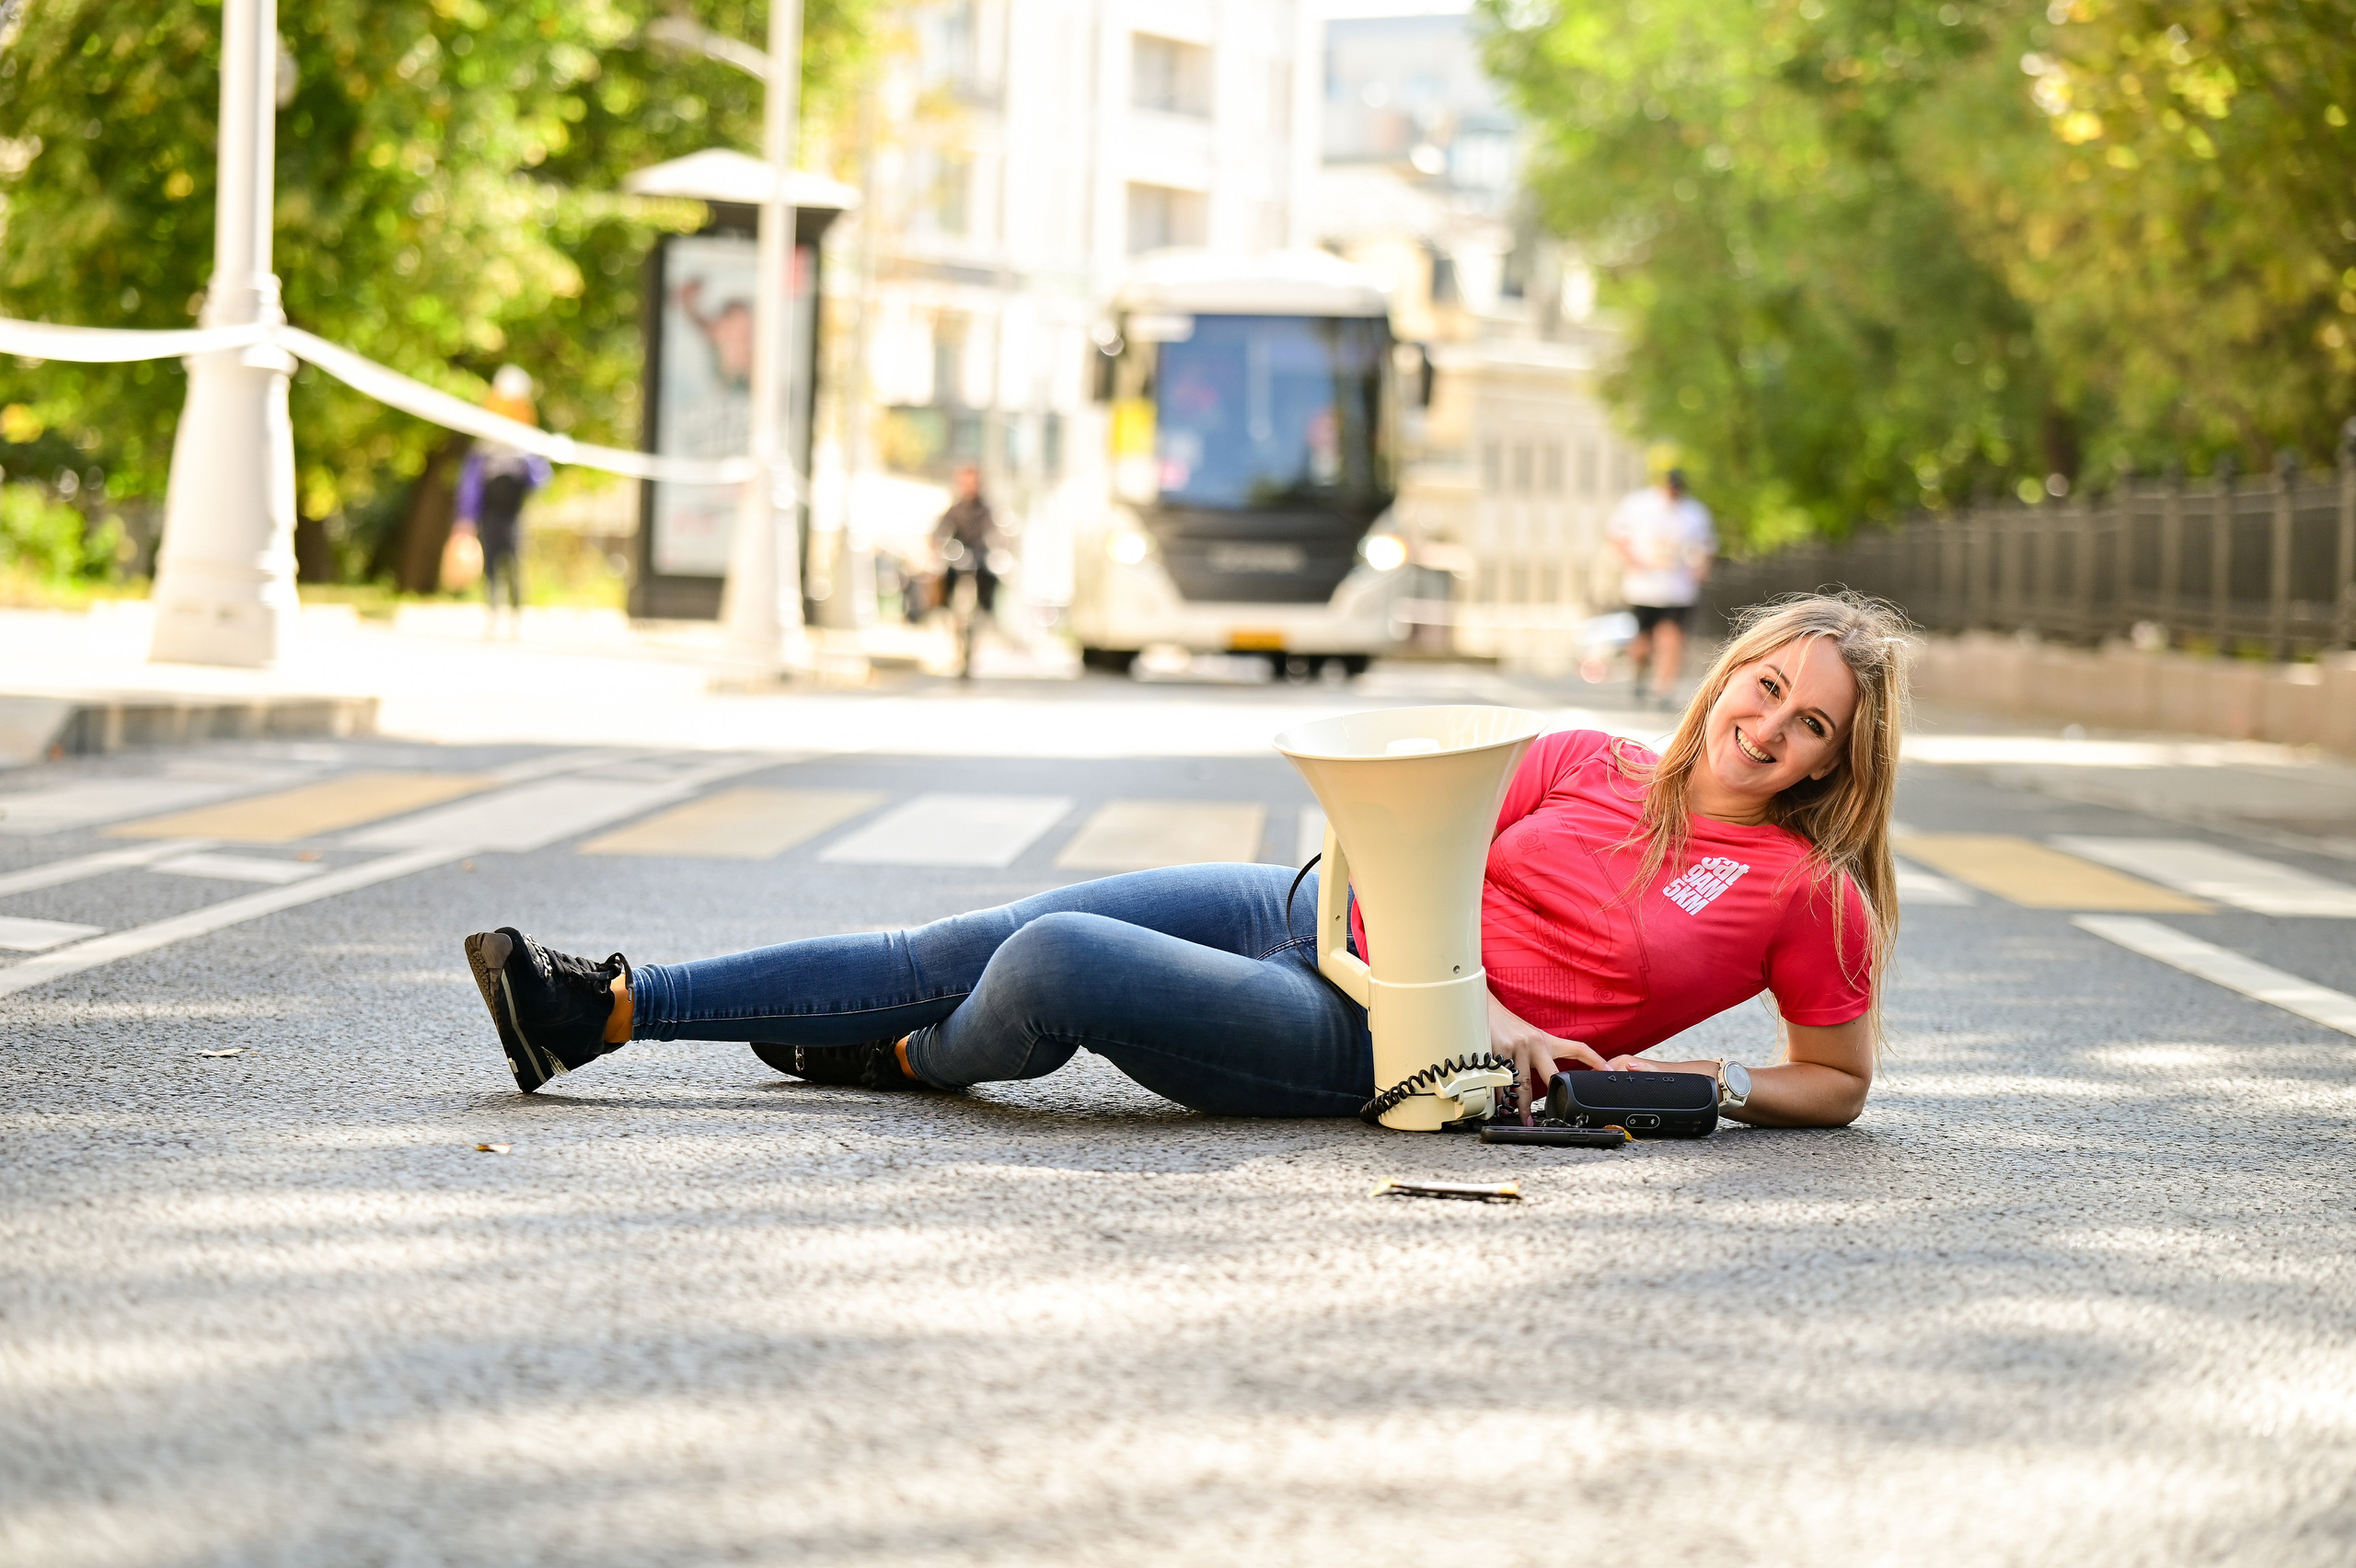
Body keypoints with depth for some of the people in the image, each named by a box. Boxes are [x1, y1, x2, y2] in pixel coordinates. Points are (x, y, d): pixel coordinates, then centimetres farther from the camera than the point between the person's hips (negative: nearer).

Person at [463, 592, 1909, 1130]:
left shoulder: (1808, 895, -3)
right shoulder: (1587, 766, 8)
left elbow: (1839, 1084, 3)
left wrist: (1694, 1091, -13)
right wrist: (1491, 1013, -11)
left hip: (1371, 1045, -5)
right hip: (1325, 913, 5)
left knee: (1056, 968, -23)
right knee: (956, 953, -4)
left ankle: (913, 1064, 13)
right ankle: (603, 1008, 2)